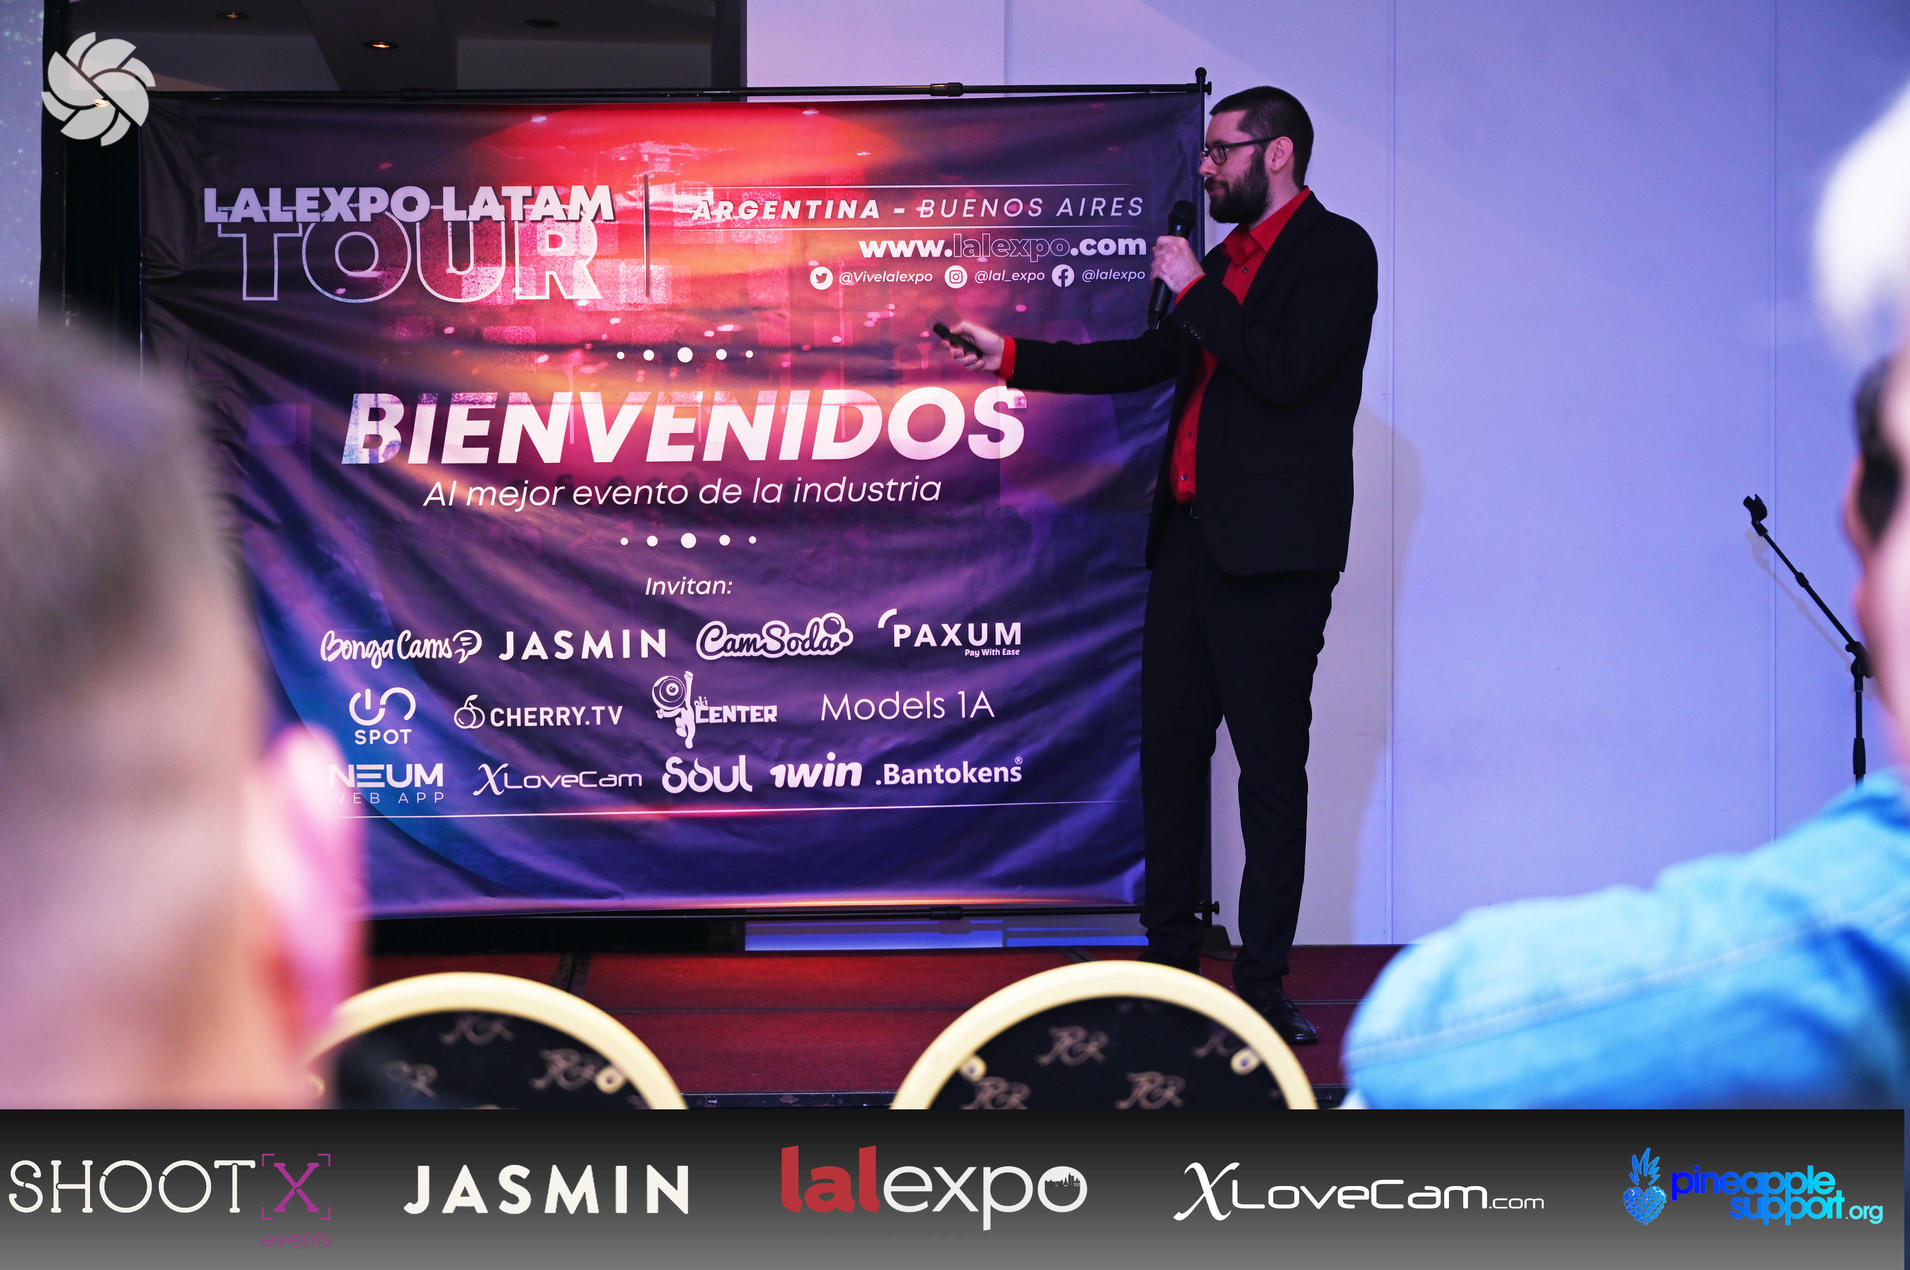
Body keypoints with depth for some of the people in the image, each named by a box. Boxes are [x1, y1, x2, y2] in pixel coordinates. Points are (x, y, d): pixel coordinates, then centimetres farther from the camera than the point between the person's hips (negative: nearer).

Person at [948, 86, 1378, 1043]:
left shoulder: (1336, 249, -5)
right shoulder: (1227, 257, 19)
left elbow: (1286, 371, -19)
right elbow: (1150, 361, 23)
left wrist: (1194, 290, -10)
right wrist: (1008, 357, 22)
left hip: (1271, 551, -8)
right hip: (1190, 536, 8)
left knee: (1270, 766, -3)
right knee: (1169, 748, 10)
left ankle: (1263, 981, 3)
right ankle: (1169, 955, 19)